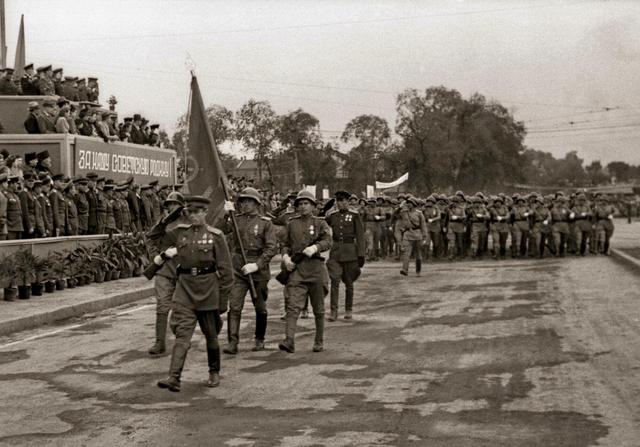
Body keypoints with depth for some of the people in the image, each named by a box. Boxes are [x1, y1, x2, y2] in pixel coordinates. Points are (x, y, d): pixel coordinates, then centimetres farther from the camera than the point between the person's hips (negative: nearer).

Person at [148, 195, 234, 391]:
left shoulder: (215, 236, -5)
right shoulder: (181, 232, 6)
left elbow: (225, 269, -3)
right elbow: (154, 237, 15)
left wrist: (223, 298, -5)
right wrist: (164, 221, -2)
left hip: (207, 289, -2)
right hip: (184, 288, 2)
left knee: (211, 334, 11)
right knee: (182, 333, -8)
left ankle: (214, 373, 30)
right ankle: (174, 377, -16)